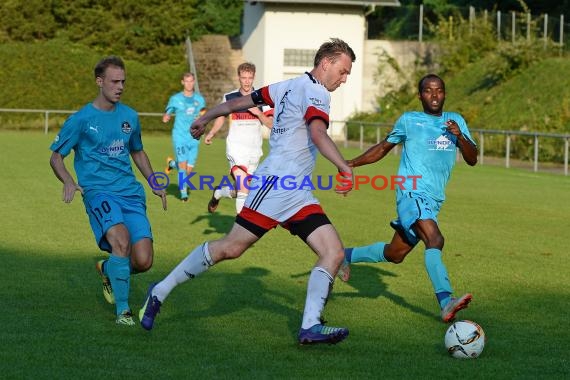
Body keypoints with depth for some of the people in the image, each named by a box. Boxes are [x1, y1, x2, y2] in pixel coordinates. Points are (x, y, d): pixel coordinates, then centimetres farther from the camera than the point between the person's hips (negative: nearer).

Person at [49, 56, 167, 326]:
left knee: (143, 262, -10)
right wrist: (68, 182, -14)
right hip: (98, 191, -4)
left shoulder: (129, 116, 13)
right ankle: (122, 310, -20)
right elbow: (56, 156, 6)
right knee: (121, 240, -33)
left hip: (131, 193, 4)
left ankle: (108, 270, 26)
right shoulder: (81, 119, 0)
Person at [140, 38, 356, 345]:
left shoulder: (288, 87, 19)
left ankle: (310, 326, -11)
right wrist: (345, 169, -37)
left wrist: (204, 119, 35)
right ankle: (160, 292, 5)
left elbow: (238, 102, 24)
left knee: (334, 253, -4)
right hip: (276, 182, -10)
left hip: (297, 194, 10)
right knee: (231, 247, -7)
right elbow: (318, 133, -28)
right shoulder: (315, 93, -9)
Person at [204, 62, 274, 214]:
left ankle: (219, 192, 43)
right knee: (243, 187, -22)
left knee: (239, 191, 13)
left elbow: (271, 124, -2)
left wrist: (258, 112, -18)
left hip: (254, 150, 3)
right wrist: (211, 133, 9)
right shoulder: (229, 97, 3)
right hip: (236, 146, -3)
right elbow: (221, 116, 20)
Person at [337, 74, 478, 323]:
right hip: (412, 193, -5)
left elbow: (472, 159, 3)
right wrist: (353, 163, 6)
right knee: (435, 240, -29)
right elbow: (384, 147, 17)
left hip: (434, 200, 5)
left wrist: (459, 136, -15)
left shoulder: (456, 121, 12)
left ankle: (347, 256, 40)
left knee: (394, 255, 15)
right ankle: (446, 302, -41)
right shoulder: (409, 120, 4)